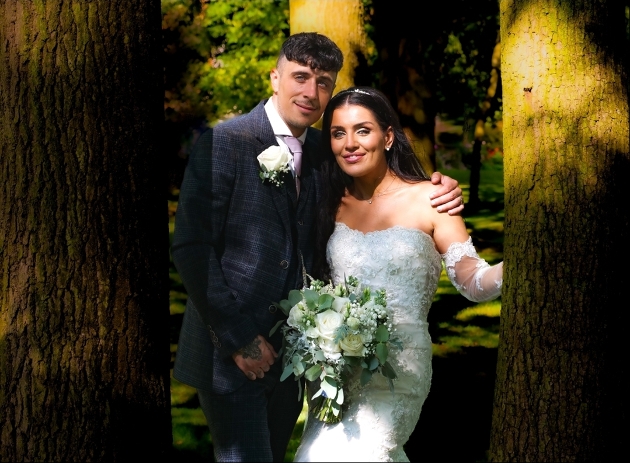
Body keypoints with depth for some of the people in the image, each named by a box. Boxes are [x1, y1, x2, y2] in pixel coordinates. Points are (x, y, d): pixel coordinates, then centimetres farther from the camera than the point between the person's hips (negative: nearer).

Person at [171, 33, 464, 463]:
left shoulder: (323, 151, 7)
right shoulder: (223, 142, -11)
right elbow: (191, 246, -13)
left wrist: (440, 194, -8)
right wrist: (237, 337, -16)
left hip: (292, 349, 6)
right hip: (230, 353, -6)